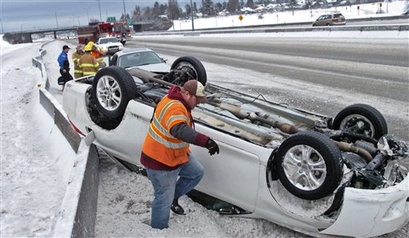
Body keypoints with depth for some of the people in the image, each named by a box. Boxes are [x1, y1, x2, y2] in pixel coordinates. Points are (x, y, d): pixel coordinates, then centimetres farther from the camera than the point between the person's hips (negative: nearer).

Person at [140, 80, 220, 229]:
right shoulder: (174, 108, -32)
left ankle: (174, 197, 28)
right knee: (164, 199, 2)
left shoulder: (177, 100, 2)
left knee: (197, 173, 15)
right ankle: (158, 229, 21)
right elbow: (180, 130, -52)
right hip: (160, 160, -10)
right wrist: (206, 141, -60)